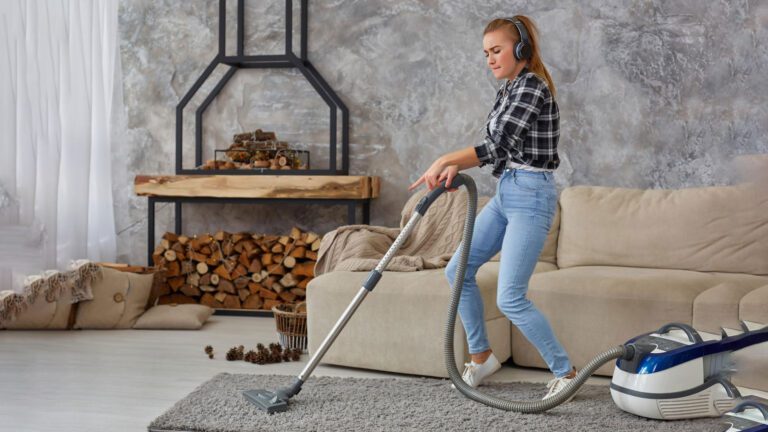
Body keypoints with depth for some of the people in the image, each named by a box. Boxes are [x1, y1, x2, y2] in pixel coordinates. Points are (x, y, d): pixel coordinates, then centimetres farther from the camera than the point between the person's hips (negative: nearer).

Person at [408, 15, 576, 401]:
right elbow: (495, 147, 12)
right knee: (458, 271, 11)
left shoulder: (531, 85, -15)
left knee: (510, 299, -11)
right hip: (505, 194, 10)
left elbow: (498, 146, -23)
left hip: (530, 196, -10)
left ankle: (565, 372, 4)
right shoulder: (510, 87, 14)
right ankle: (481, 356, 24)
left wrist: (445, 160, -19)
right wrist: (455, 167, -5)